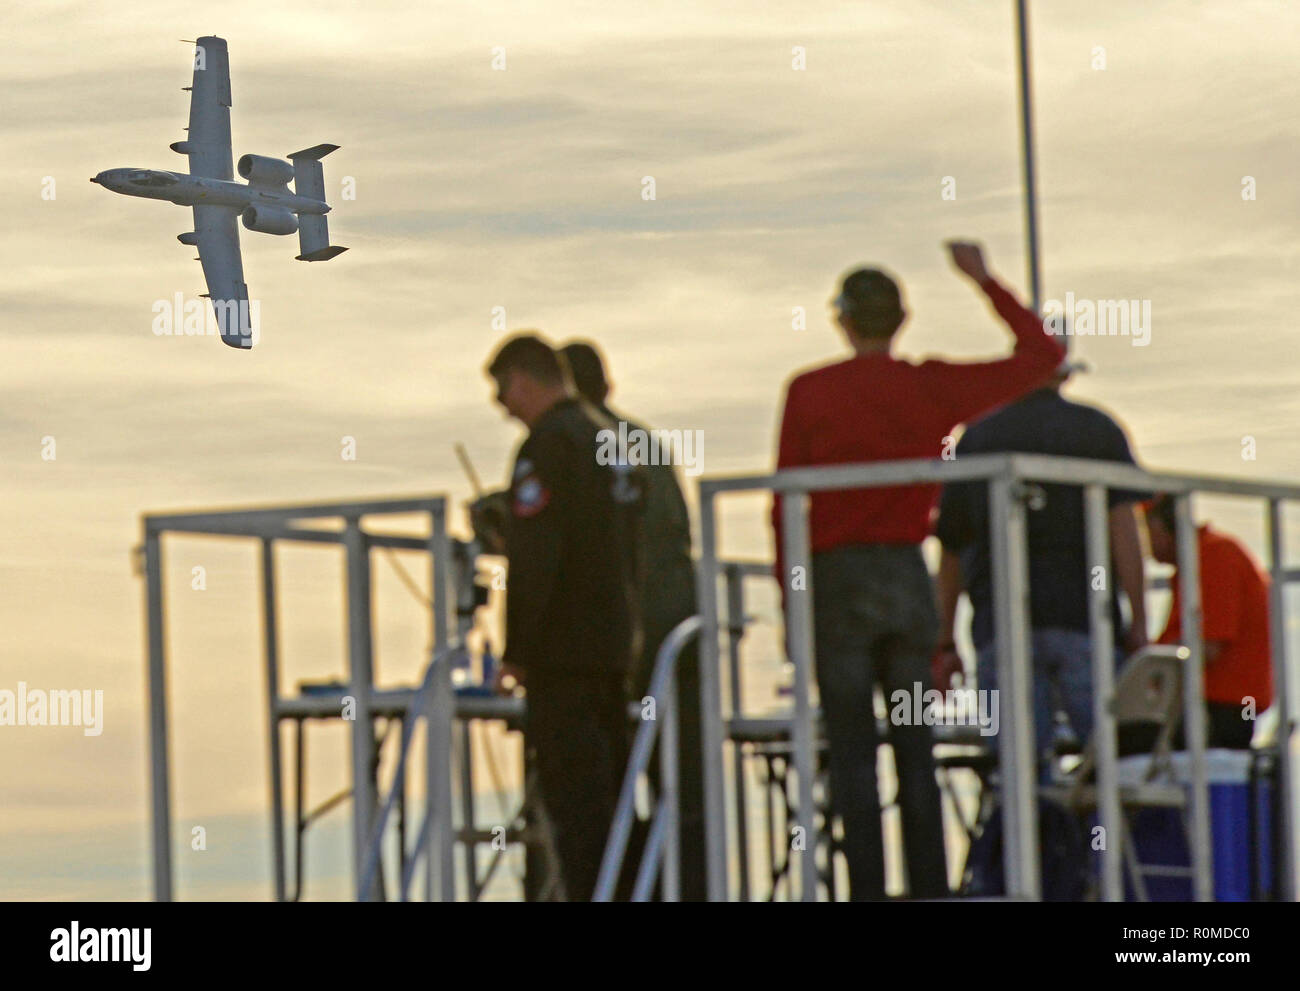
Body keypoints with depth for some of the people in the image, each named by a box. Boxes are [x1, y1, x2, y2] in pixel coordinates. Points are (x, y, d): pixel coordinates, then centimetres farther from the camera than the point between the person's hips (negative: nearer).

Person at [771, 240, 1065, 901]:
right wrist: (986, 282, 17)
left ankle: (867, 890, -7)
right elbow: (1042, 355, 12)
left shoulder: (809, 392, -3)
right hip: (909, 575, 3)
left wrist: (788, 583, 6)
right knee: (916, 752, 7)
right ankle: (931, 891, 5)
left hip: (838, 576, -3)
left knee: (851, 752, -2)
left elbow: (785, 499, -3)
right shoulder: (934, 388, 3)